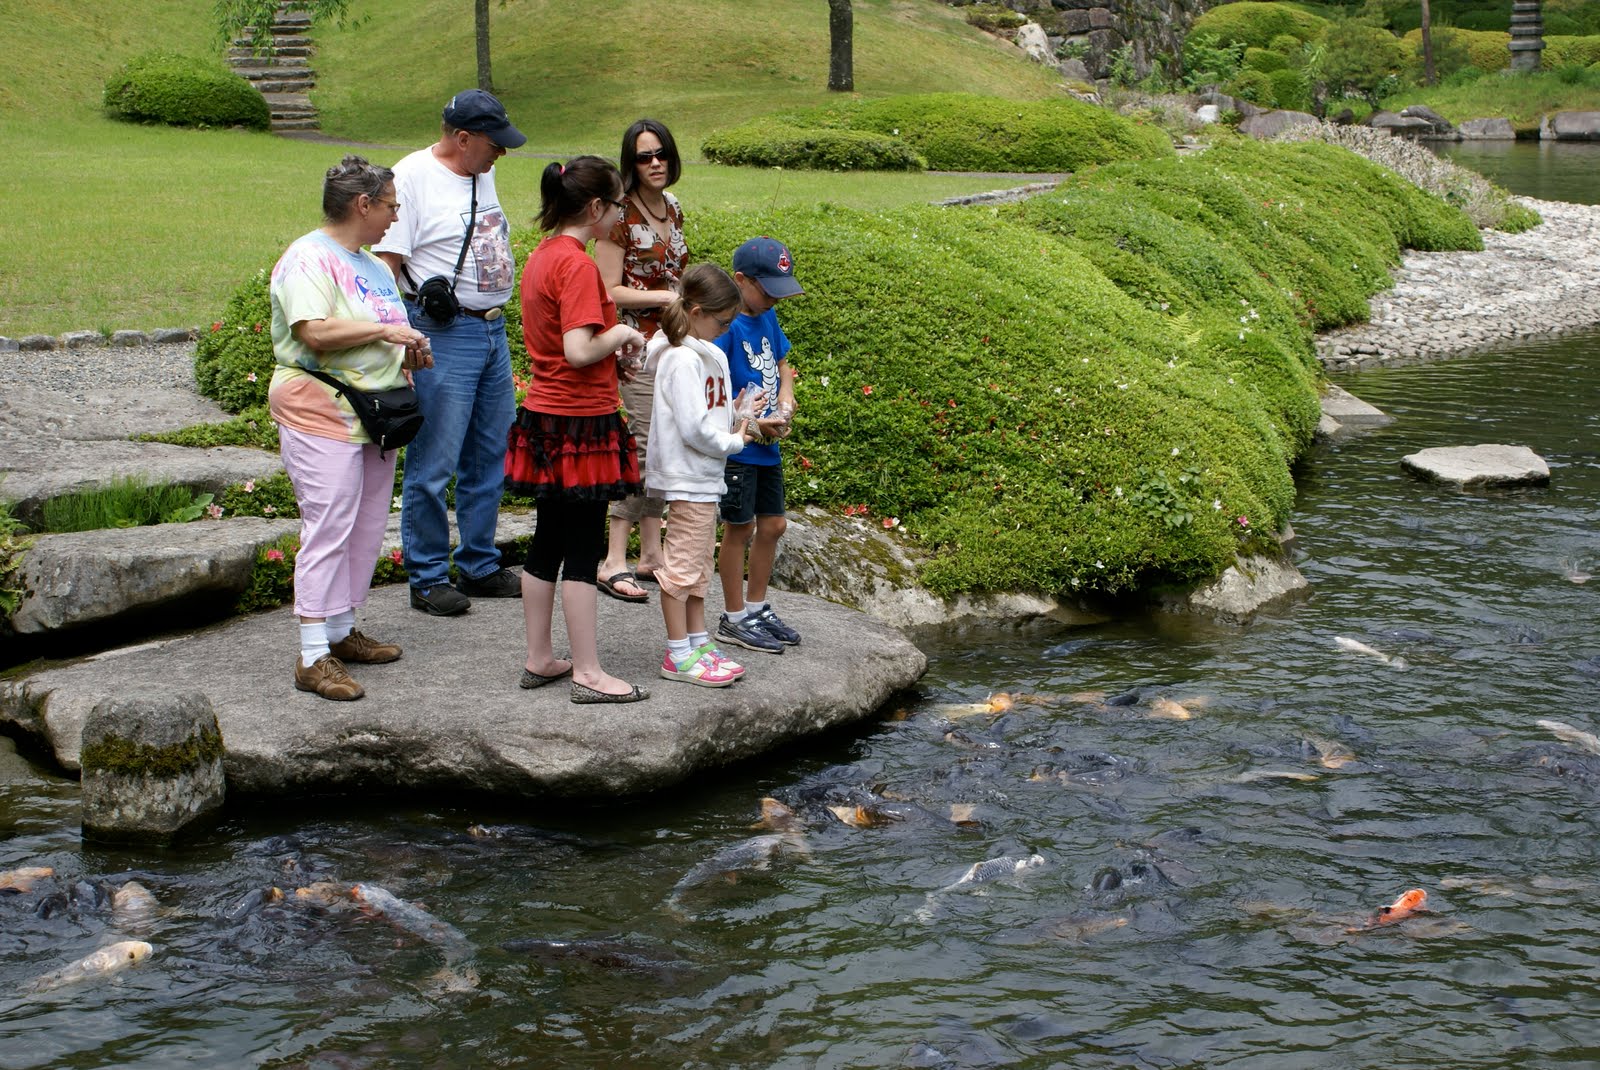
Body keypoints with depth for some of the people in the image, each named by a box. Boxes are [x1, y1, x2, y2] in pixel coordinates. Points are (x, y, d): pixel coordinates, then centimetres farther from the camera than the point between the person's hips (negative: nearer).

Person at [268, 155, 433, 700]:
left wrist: (409, 354, 9)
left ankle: (341, 631, 21)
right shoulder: (308, 260, -10)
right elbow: (314, 332, -23)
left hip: (374, 419, 9)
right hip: (322, 415, -9)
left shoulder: (373, 266, 20)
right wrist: (383, 331, -16)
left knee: (366, 529, 11)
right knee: (328, 528, -11)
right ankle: (313, 655, -10)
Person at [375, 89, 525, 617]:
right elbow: (386, 263, -14)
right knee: (433, 465, -3)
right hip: (443, 334, -8)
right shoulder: (412, 177, -11)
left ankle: (479, 568, 24)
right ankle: (428, 578, 7)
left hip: (494, 330, 8)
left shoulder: (481, 174, 13)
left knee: (490, 459, 13)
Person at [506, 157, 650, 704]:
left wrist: (613, 353, 10)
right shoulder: (578, 265, -18)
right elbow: (579, 352, -25)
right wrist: (622, 334, -8)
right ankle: (588, 674, 4)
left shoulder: (540, 257, 10)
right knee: (585, 549, -2)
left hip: (545, 416, 9)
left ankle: (539, 658, 24)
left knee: (548, 544, 15)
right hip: (580, 422, -9)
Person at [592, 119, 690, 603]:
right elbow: (609, 291, -14)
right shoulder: (620, 216, -12)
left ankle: (651, 553, 18)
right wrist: (665, 297, -17)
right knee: (646, 446, -11)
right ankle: (613, 562, -6)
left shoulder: (672, 210, 11)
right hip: (638, 345, -8)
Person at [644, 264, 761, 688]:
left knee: (699, 564, 16)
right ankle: (678, 654, 3)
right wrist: (733, 442, -10)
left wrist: (740, 416, 2)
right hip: (687, 477, -10)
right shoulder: (681, 359, -18)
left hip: (707, 477, 10)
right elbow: (693, 427, -22)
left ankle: (698, 643, 26)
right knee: (681, 565, -3)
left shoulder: (710, 355, 12)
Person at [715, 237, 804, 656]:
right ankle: (734, 619, 15)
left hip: (766, 446, 8)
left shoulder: (767, 317, 7)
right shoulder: (726, 326, -19)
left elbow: (782, 365, 21)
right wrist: (749, 423, -21)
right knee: (740, 528, 2)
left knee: (773, 525, 14)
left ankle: (756, 608, 29)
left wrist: (784, 405, 3)